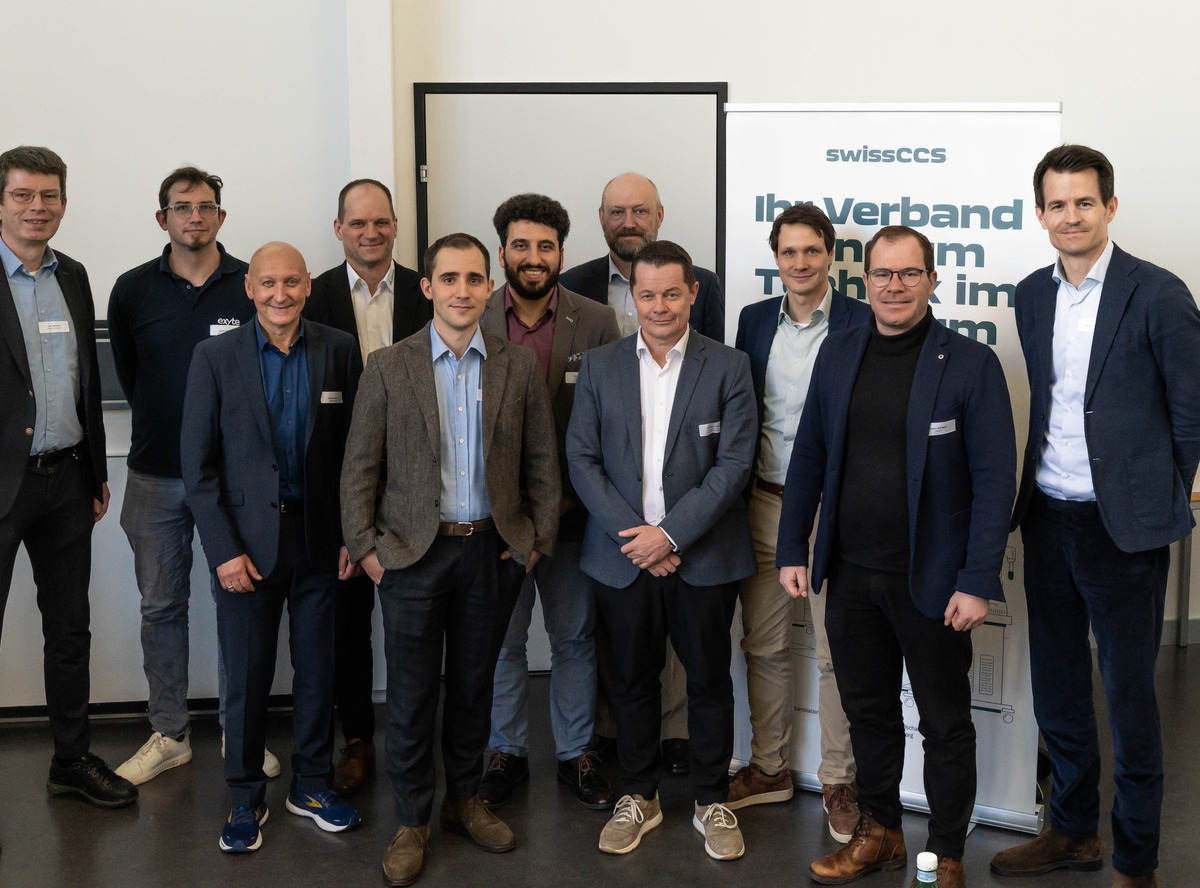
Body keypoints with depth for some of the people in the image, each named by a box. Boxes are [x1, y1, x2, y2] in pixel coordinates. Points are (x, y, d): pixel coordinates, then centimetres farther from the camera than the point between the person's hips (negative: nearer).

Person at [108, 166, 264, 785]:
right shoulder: (133, 290, 3)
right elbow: (128, 374, 12)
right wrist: (167, 428, 10)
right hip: (156, 475, 2)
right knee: (161, 606, 9)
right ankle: (169, 734, 21)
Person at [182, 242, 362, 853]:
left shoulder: (338, 351, 1)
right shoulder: (216, 357, -3)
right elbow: (198, 463, -4)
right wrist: (224, 550, -9)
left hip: (319, 539, 2)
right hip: (246, 542, -2)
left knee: (317, 670, 11)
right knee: (247, 677, 6)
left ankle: (311, 784, 28)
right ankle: (245, 797, 23)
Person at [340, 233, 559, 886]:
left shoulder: (520, 367, 3)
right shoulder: (388, 366, -2)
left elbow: (541, 464, 7)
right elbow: (359, 466, -1)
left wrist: (539, 540, 3)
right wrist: (364, 547, -4)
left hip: (492, 550, 2)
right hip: (413, 551, -2)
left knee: (473, 685, 14)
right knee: (412, 694, 5)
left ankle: (465, 800, 32)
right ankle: (411, 822, 20)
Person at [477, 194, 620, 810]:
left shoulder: (597, 324, -1)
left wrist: (570, 496, -6)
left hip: (570, 511, 0)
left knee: (574, 638, 11)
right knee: (501, 640, 11)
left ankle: (575, 753, 27)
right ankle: (507, 752, 28)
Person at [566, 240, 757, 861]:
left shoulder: (728, 367, -2)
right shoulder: (599, 366, 4)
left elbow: (733, 465, -8)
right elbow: (582, 460, 0)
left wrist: (669, 533, -14)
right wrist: (633, 536, -10)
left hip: (704, 556, -1)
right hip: (623, 555, 2)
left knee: (710, 681, 8)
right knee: (633, 681, 11)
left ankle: (712, 802, 24)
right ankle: (639, 797, 28)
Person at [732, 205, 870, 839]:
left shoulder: (862, 323, -5)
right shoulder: (754, 320, 8)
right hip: (763, 503, 4)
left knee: (836, 652, 3)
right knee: (763, 645, 12)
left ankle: (838, 781, 18)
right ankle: (768, 768, 27)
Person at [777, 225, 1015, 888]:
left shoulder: (972, 363, -9)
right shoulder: (838, 353, 5)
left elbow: (995, 479, -10)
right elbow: (808, 455, 10)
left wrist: (978, 582, -15)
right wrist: (793, 550, 6)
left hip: (932, 580, -4)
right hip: (851, 576, 4)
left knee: (945, 725, 10)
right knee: (868, 711, 17)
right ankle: (879, 833, 35)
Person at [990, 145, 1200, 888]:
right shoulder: (1032, 296, 7)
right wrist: (1035, 492, 9)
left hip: (1123, 525, -5)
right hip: (1048, 519, 6)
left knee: (1128, 695, 4)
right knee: (1057, 688, 15)